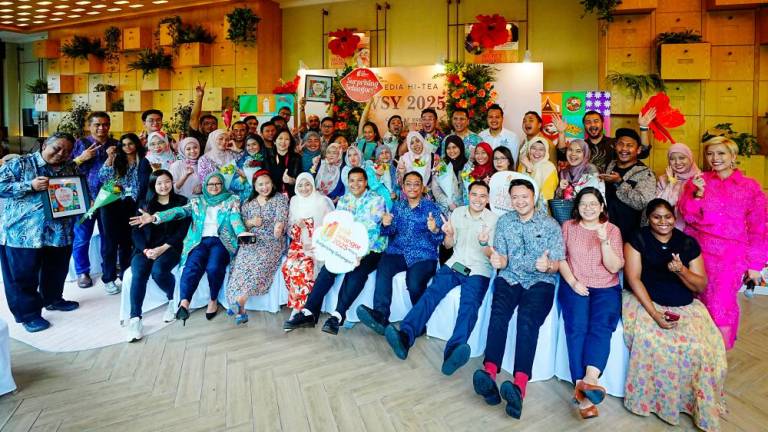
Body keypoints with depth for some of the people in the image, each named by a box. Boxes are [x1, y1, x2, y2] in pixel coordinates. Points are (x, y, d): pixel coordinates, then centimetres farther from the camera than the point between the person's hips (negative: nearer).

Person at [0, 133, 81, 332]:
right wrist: (30, 186, -21)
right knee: (23, 274, 4)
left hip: (60, 231, 5)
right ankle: (28, 313, 17)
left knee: (57, 269, 18)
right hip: (23, 232, -5)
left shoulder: (71, 168, 10)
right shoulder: (19, 164, -5)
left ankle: (53, 299, 40)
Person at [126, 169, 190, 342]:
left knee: (158, 269, -33)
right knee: (138, 274, -28)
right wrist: (146, 249, -12)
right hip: (146, 248, 2)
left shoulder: (181, 202, 7)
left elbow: (183, 230, -2)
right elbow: (137, 231, 7)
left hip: (171, 247, -2)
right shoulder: (145, 204, 14)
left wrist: (163, 248, -14)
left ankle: (173, 301, -6)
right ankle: (135, 319, -27)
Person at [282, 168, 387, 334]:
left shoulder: (376, 200, -4)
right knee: (328, 267, -20)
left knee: (356, 271, -32)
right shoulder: (343, 200, 11)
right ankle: (309, 312, -20)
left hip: (371, 249, -4)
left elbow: (373, 229, -15)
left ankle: (338, 315, -29)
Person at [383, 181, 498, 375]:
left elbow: (492, 256, 0)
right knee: (431, 292, -23)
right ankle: (405, 336, -38)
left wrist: (484, 244, -22)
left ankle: (453, 351, -52)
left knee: (469, 304, -31)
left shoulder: (494, 219, 1)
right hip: (454, 264, 3)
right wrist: (448, 234, -7)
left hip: (478, 271, -3)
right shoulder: (458, 213, 10)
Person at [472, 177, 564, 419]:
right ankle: (490, 375, -44)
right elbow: (503, 261, 7)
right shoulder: (504, 222, 11)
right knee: (499, 312, -29)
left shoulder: (551, 225, 5)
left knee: (527, 319, -31)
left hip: (540, 281, -2)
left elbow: (557, 264, 2)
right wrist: (497, 260, -18)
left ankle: (519, 385, -46)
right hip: (509, 278, 2)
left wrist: (547, 265, -23)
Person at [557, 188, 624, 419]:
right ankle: (585, 391, -30)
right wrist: (573, 282, -8)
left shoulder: (612, 230, 9)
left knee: (601, 326, -27)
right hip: (574, 285, 0)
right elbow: (560, 258, 7)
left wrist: (604, 241, -14)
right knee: (577, 326, -25)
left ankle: (587, 381, -41)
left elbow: (614, 267, 0)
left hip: (606, 288, 1)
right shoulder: (568, 226, 13)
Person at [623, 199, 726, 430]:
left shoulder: (689, 243, 6)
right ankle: (650, 399, -8)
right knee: (651, 343, -29)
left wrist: (681, 270, -18)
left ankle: (700, 405, 2)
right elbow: (633, 278, -8)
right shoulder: (638, 240, -1)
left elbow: (701, 286, 4)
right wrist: (655, 314, -18)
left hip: (686, 307, 3)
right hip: (647, 303, -2)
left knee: (699, 347, -21)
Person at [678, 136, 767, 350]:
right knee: (704, 301, 2)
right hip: (700, 251, 1)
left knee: (721, 305, -7)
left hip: (731, 256, -1)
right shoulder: (697, 181, 9)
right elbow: (688, 216, 2)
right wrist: (698, 194, -14)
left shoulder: (750, 187, 6)